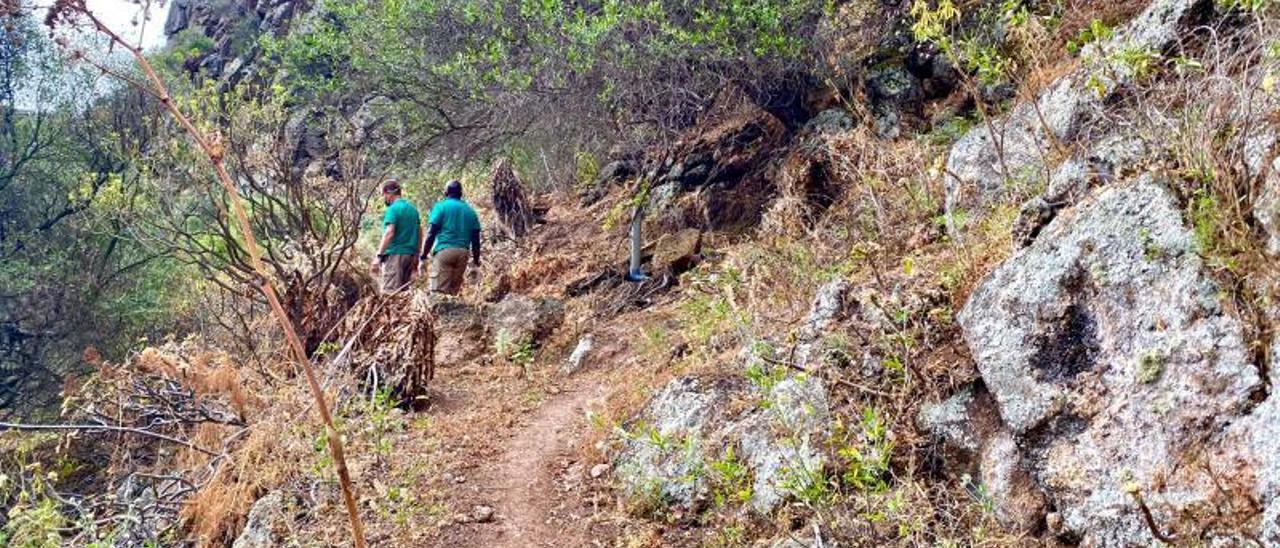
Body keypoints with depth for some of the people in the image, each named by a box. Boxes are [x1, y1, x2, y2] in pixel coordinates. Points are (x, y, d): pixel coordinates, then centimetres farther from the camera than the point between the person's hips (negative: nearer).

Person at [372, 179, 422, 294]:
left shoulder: (393, 209, -8)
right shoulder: (413, 209, 16)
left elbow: (389, 233, -18)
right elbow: (420, 234, 18)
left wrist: (379, 255, -20)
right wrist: (416, 258, 22)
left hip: (395, 254, -8)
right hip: (410, 255, 8)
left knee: (390, 293, -10)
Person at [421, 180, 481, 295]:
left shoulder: (441, 206, 4)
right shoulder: (470, 211, 17)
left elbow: (432, 233, -4)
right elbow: (475, 239, 14)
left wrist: (423, 256, -1)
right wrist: (476, 260, 21)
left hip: (444, 251, -4)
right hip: (462, 253, 5)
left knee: (439, 291, -10)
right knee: (453, 291, 8)